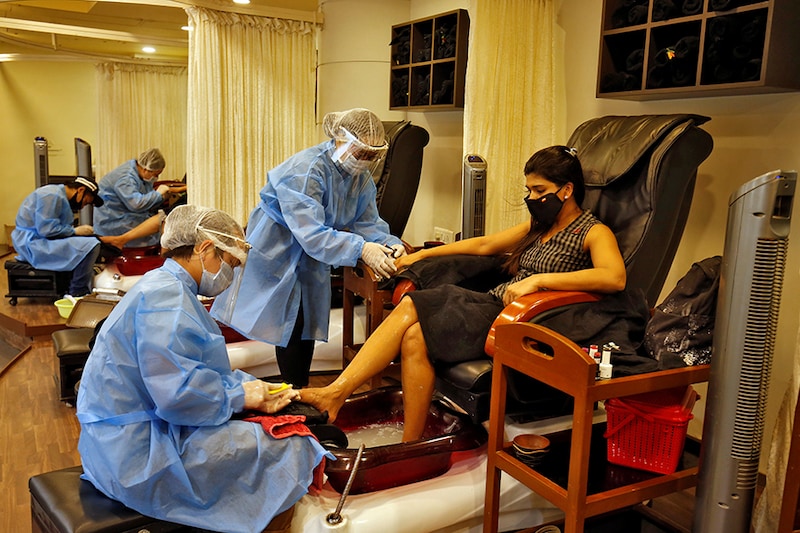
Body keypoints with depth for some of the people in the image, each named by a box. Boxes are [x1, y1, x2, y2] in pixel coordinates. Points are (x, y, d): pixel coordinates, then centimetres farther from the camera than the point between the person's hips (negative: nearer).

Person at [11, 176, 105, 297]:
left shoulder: (61, 196, 15)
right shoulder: (52, 196, -17)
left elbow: (60, 227, 14)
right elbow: (46, 229, -24)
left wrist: (79, 230, 2)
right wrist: (75, 231, -15)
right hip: (34, 243, -11)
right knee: (91, 245, -23)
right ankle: (78, 293, -13)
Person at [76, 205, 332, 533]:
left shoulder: (166, 287, 13)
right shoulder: (166, 294, -21)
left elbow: (200, 368, 15)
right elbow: (178, 393, -30)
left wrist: (252, 386, 2)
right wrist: (240, 396, -15)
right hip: (138, 457, -11)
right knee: (293, 448, -12)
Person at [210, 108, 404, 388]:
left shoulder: (361, 176, -7)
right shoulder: (305, 170, -31)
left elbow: (368, 221, -8)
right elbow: (310, 233, -39)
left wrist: (389, 243, -30)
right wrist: (361, 249, -49)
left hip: (310, 256, 7)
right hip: (277, 245, -7)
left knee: (307, 321, 10)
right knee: (290, 321, -6)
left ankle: (300, 391, 21)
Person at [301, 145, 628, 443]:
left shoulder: (594, 233, -4)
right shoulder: (538, 226, 21)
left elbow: (615, 277, -25)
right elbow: (484, 244, 27)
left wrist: (538, 279, -29)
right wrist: (423, 254, 24)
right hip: (495, 303, 8)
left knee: (416, 336, -21)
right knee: (407, 307, -15)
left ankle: (410, 447, -10)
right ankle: (335, 393, -20)